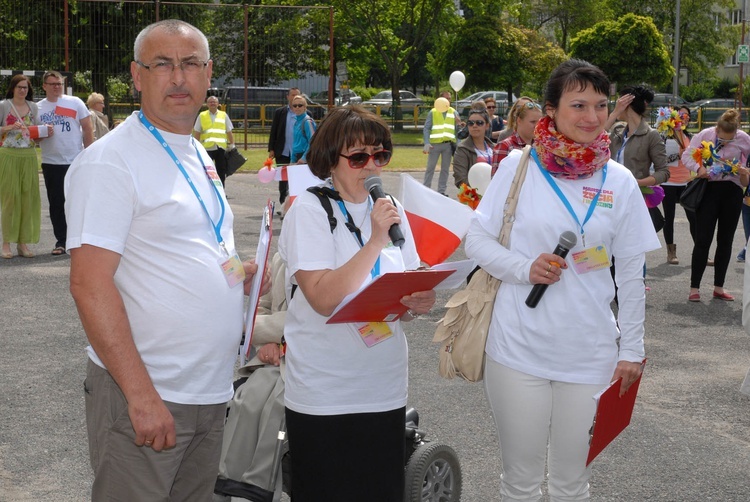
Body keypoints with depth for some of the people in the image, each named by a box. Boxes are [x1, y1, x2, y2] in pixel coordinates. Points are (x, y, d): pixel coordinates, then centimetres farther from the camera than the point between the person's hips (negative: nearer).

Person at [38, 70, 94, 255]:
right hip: (51, 162, 2)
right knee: (56, 203, 4)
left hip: (76, 161, -2)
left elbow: (88, 129, 2)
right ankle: (61, 241, 11)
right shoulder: (38, 108, 8)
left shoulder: (75, 103, 2)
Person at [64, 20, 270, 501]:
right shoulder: (110, 160, -13)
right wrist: (141, 394, -23)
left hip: (211, 390, 8)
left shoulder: (200, 157, 13)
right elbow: (90, 283, -20)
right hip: (145, 393, -8)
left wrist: (243, 271, 5)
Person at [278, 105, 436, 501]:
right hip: (323, 396, -5)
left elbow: (408, 294, 15)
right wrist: (376, 242, -23)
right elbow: (324, 299, -21)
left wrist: (419, 303, -8)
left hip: (385, 391, 5)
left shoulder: (389, 210, 7)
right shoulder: (308, 211, -9)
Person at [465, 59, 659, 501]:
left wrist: (632, 348, 6)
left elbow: (632, 273, 6)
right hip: (519, 349, -1)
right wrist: (524, 268, -16)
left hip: (591, 355, 2)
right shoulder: (519, 167, -4)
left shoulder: (619, 181, 1)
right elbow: (478, 240, 2)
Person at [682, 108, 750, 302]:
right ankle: (694, 287, 2)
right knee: (703, 240, -4)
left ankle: (719, 287, 19)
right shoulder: (704, 135, -9)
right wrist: (698, 168, -23)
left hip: (732, 191, 2)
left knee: (725, 241, 9)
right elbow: (687, 156, -5)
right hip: (709, 189, -2)